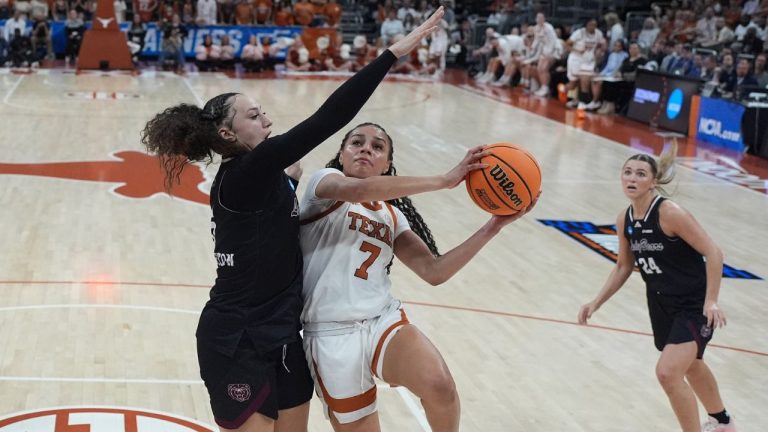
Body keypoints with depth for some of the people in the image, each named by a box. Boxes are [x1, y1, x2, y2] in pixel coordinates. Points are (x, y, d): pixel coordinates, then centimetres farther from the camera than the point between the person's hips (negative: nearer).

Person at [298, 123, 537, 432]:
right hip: (332, 334, -3)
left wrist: (492, 227, -3)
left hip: (384, 321, 3)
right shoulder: (323, 181, 1)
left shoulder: (392, 216, 15)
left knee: (440, 385, -27)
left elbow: (434, 272, 5)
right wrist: (443, 181, -21)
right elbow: (358, 189, -23)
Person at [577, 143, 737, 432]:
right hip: (661, 304, 8)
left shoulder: (670, 213, -26)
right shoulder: (624, 221, -4)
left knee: (667, 372, -19)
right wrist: (596, 303, 2)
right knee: (690, 366, 27)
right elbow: (623, 267, 9)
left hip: (695, 304, -8)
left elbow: (713, 253, -25)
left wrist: (711, 301, -31)